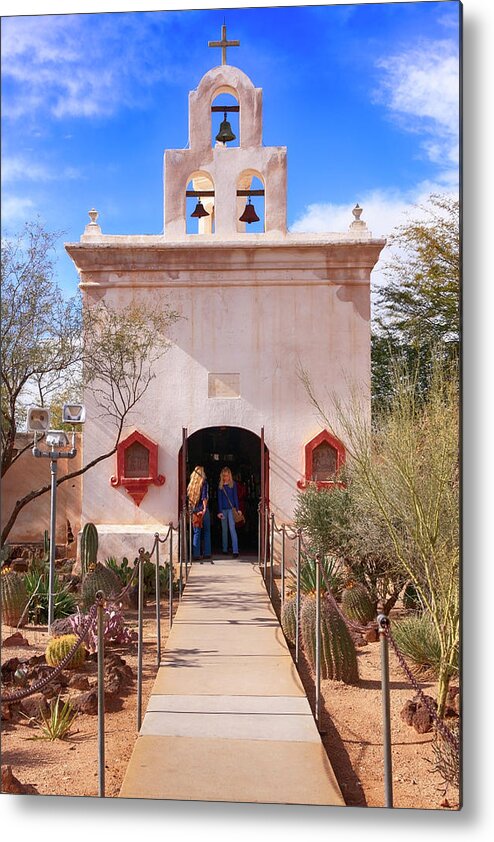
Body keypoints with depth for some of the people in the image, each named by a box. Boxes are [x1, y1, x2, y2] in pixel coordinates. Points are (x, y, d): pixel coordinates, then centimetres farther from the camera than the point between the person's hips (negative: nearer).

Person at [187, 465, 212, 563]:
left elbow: (188, 497, 8)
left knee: (196, 533, 6)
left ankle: (196, 555, 3)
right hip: (202, 510, -3)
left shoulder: (191, 484, 7)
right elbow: (204, 497, -13)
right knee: (206, 532, 9)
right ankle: (207, 553, 9)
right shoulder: (204, 483, -4)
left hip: (193, 511, 3)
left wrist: (191, 509, 13)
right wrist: (205, 508, -15)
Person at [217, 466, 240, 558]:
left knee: (232, 528, -13)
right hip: (223, 509, 3)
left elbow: (235, 497, 3)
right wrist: (220, 511, 0)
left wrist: (237, 509, -3)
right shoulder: (220, 486, 7)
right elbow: (219, 499, 6)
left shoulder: (233, 484, 2)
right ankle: (225, 549, 21)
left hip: (231, 509, -3)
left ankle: (235, 551, -17)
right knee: (224, 529, 11)